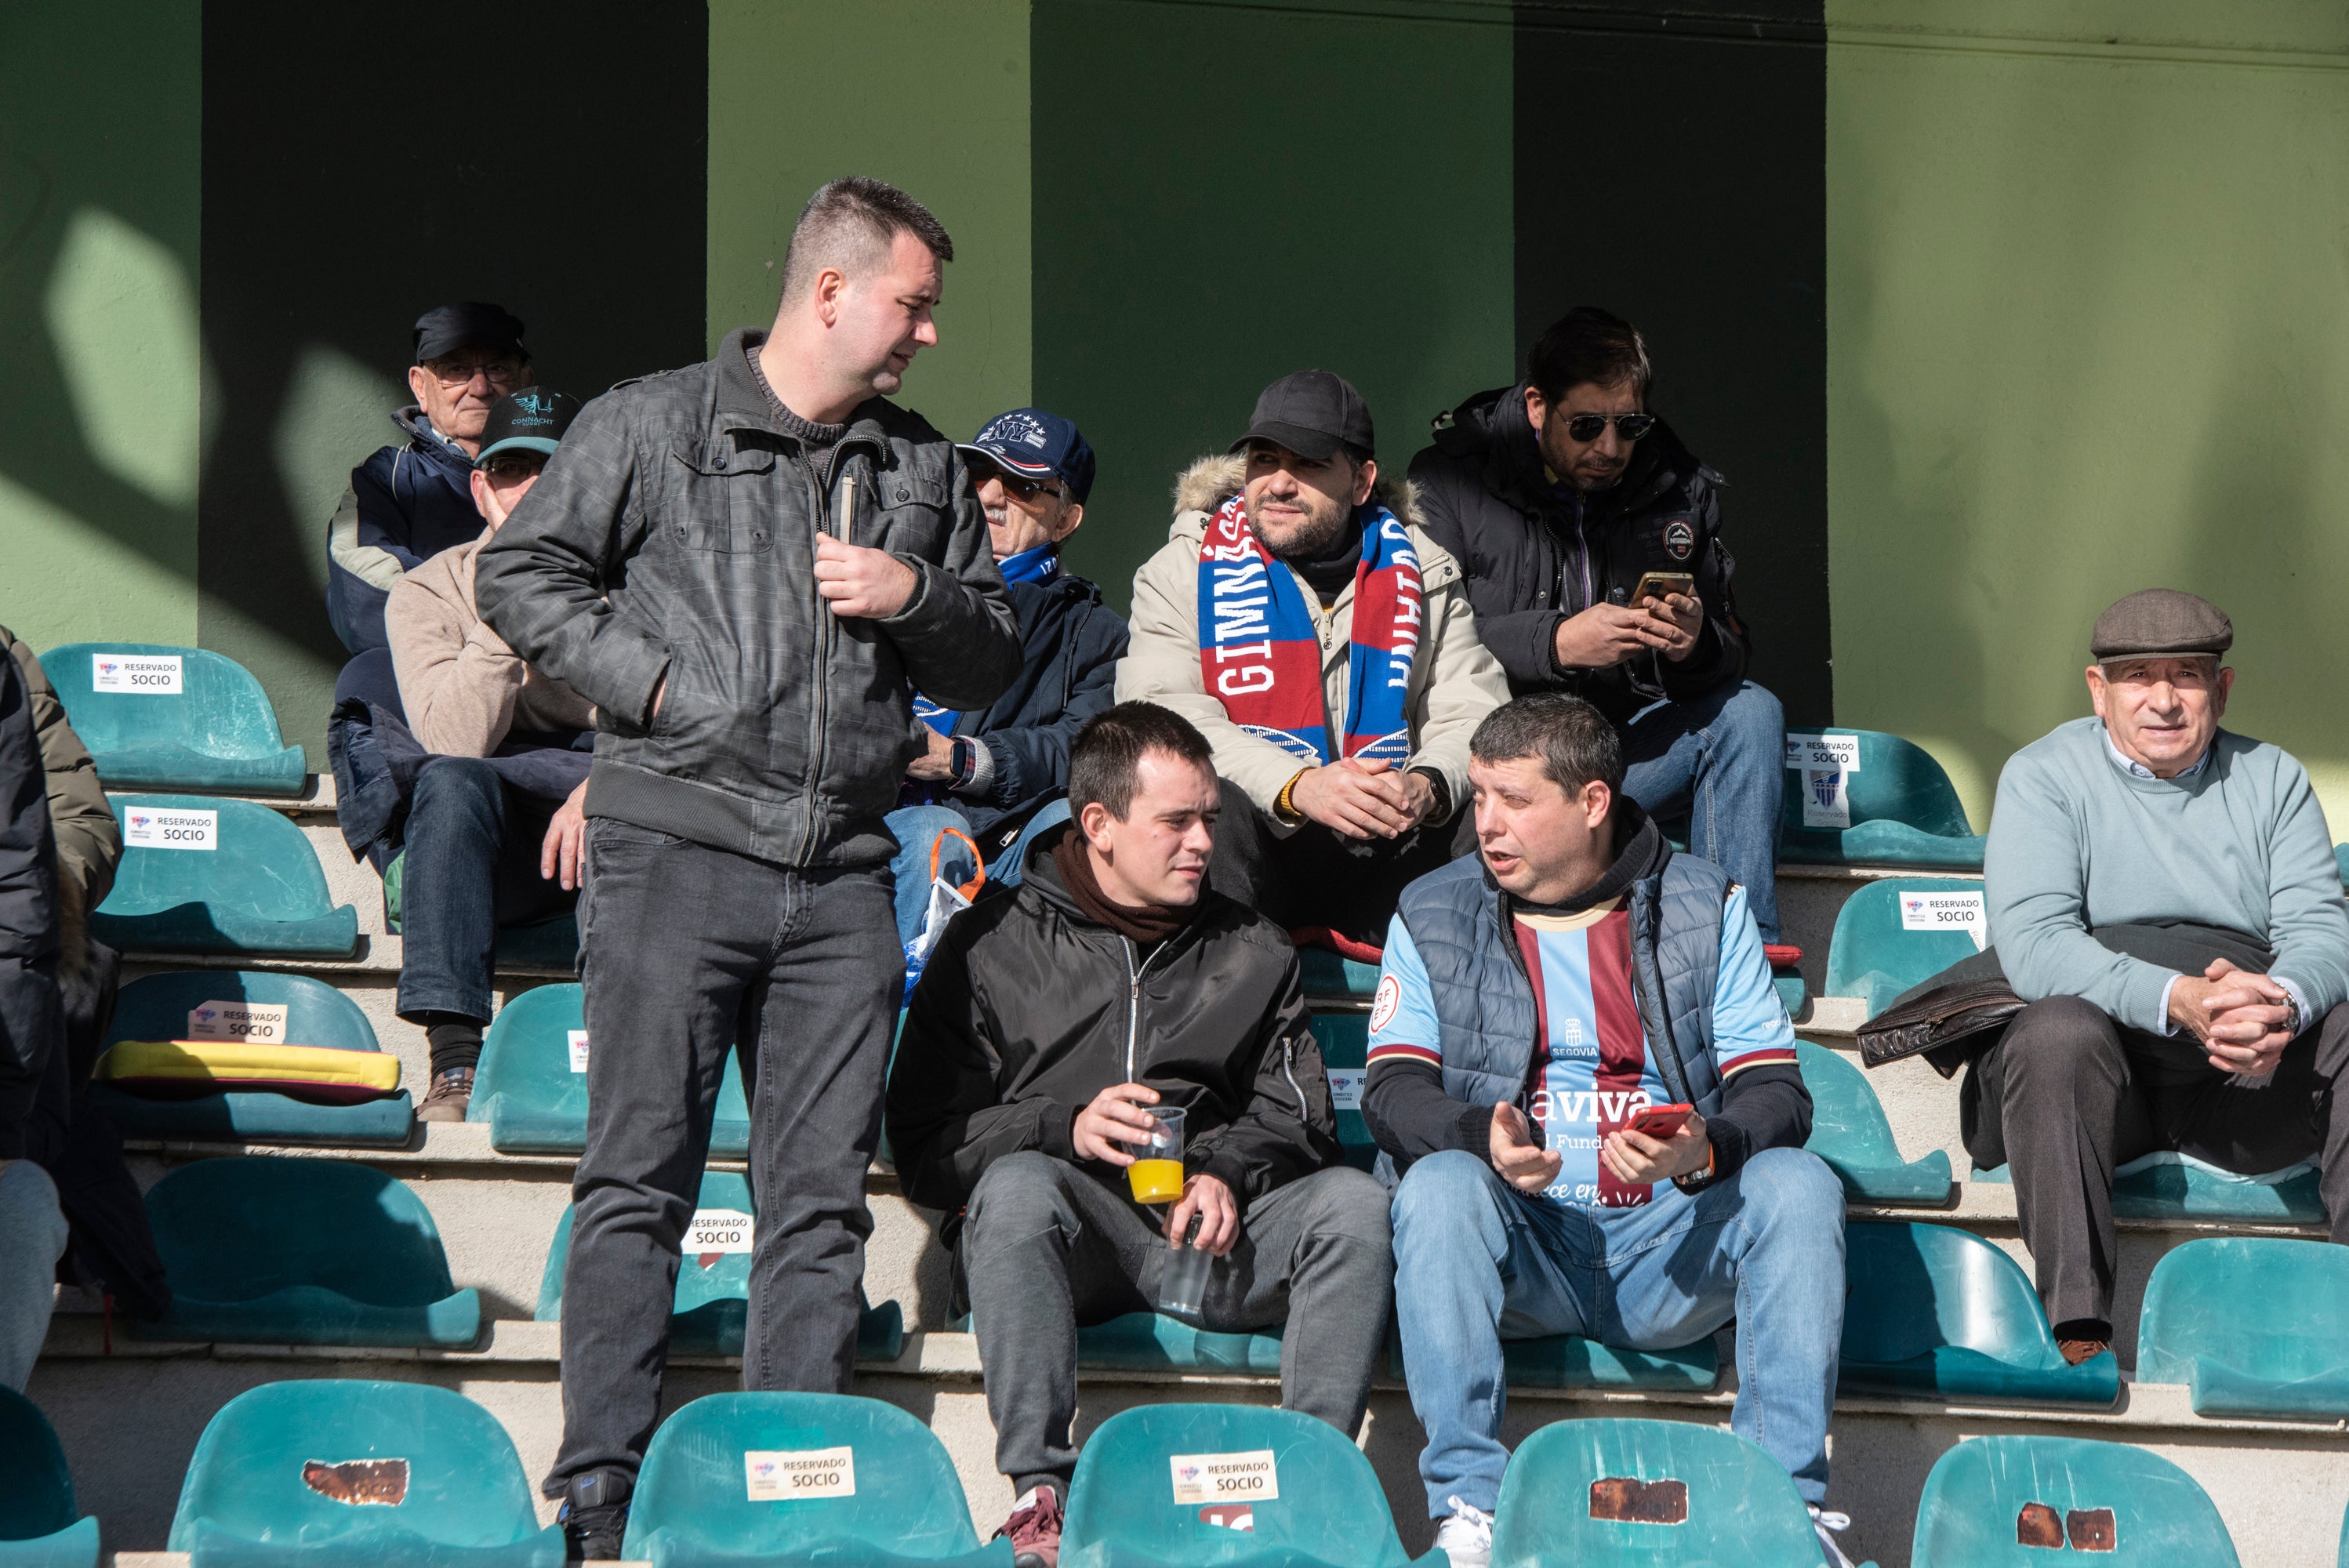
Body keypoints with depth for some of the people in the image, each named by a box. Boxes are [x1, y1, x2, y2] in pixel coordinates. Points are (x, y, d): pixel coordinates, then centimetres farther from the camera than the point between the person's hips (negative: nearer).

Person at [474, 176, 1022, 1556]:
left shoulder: (928, 470, 18)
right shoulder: (656, 425, 4)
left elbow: (993, 666, 21)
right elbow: (522, 572, 3)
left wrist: (915, 599, 0)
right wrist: (648, 677, -8)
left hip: (845, 872, 5)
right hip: (677, 844, -4)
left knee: (823, 1197, 2)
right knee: (641, 1180, -6)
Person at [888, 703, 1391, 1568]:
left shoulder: (1253, 954, 19)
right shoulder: (990, 946, 8)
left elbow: (1298, 1122, 15)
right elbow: (924, 1150, 2)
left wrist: (1228, 1172, -8)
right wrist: (1066, 1129, -14)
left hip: (1210, 1235, 3)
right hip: (1067, 1237, -3)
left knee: (1355, 1201, -25)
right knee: (1017, 1184, -37)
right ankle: (1039, 1495, -40)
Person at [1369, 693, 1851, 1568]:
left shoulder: (1707, 908, 8)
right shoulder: (1434, 916, 8)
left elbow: (1775, 1093, 0)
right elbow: (1393, 1092, -2)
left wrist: (1705, 1150, -24)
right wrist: (1484, 1137, -25)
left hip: (1673, 1243, 1)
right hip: (1520, 1250, 0)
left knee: (1798, 1184, -26)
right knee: (1440, 1185, -31)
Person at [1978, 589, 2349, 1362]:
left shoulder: (2272, 780, 15)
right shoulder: (2044, 776, 4)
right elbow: (2031, 943, -11)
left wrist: (2283, 1006, -25)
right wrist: (2179, 1000, -28)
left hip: (2246, 1087, 3)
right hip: (2096, 1068, -3)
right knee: (2057, 1030, -36)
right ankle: (2076, 1327, -39)